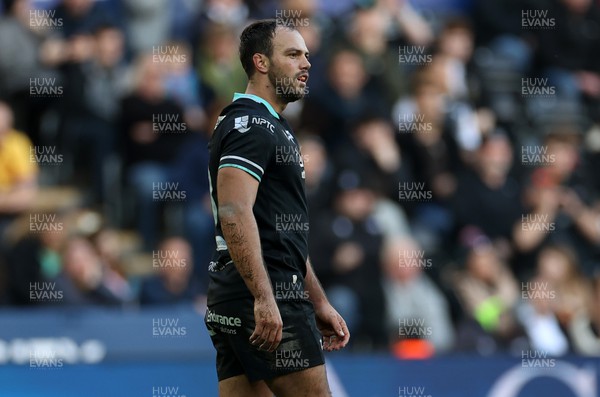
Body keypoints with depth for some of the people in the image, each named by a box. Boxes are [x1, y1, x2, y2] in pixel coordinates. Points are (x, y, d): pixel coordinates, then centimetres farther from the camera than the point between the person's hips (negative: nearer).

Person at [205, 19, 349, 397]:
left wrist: (319, 304, 27)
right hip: (265, 299, -10)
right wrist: (264, 298, -27)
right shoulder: (250, 124, -9)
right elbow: (234, 213, -22)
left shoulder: (273, 127, 24)